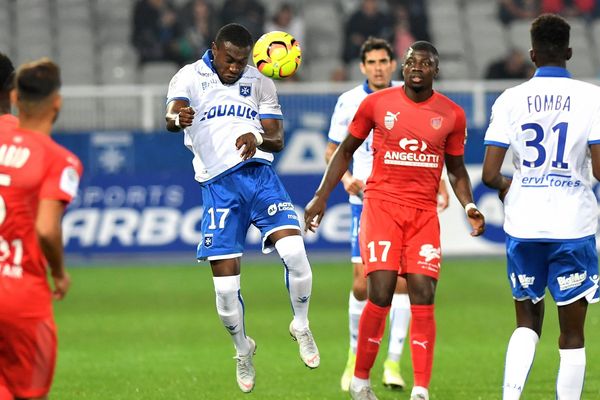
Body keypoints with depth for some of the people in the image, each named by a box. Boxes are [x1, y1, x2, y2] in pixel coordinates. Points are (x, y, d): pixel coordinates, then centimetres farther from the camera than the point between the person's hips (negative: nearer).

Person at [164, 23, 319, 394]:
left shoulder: (260, 83, 13)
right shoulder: (191, 77, 4)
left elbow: (277, 139, 8)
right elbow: (171, 116, -16)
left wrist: (258, 137, -16)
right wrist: (178, 118, -42)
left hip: (258, 174, 1)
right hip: (218, 185, -1)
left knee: (294, 251, -21)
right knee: (225, 285, -4)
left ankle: (302, 326, 4)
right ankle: (243, 349, 24)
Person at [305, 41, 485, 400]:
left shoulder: (452, 115, 6)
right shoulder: (376, 103, 2)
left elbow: (456, 169, 16)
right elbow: (346, 151, 12)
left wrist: (469, 206, -1)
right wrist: (322, 195, 6)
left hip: (424, 213, 2)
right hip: (381, 205, -2)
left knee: (423, 297, -8)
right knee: (381, 293, -12)